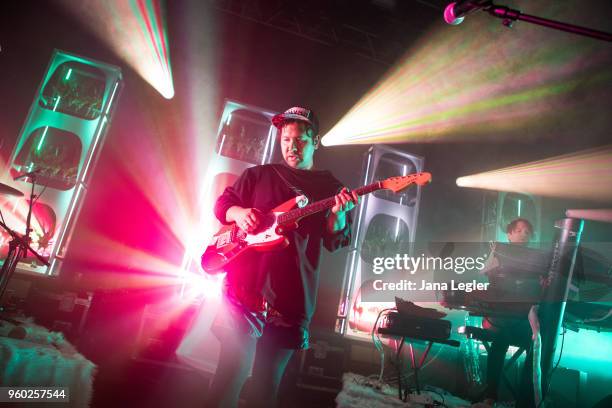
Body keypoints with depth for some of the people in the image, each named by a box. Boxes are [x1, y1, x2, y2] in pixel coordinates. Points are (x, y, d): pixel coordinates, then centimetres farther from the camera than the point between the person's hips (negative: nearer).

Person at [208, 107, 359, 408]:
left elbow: (335, 241, 4)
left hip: (292, 297, 1)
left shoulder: (331, 187, 11)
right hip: (245, 287, -1)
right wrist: (239, 213, -9)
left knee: (268, 381, 10)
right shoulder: (259, 174, 11)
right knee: (233, 368, -4)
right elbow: (223, 204, 13)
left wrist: (338, 213, -17)